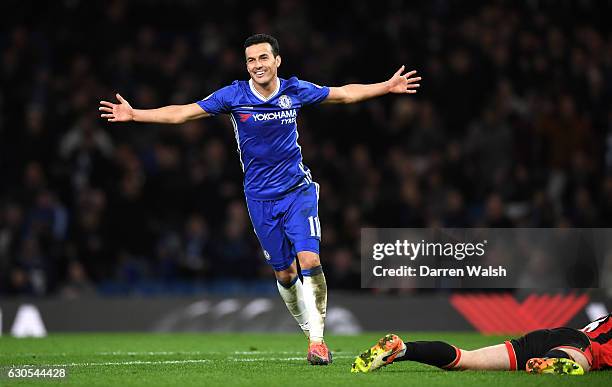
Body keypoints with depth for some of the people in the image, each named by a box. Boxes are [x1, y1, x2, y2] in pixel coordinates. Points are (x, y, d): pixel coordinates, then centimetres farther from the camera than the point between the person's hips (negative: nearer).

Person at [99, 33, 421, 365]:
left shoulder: (296, 91, -4)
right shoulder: (233, 95, -7)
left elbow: (345, 93, 10)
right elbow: (180, 113, -6)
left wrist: (387, 87, 9)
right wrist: (133, 114, -12)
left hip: (298, 190, -1)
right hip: (260, 198, 1)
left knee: (309, 260, -18)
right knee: (285, 273, 5)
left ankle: (317, 340, -13)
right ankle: (311, 331, 25)